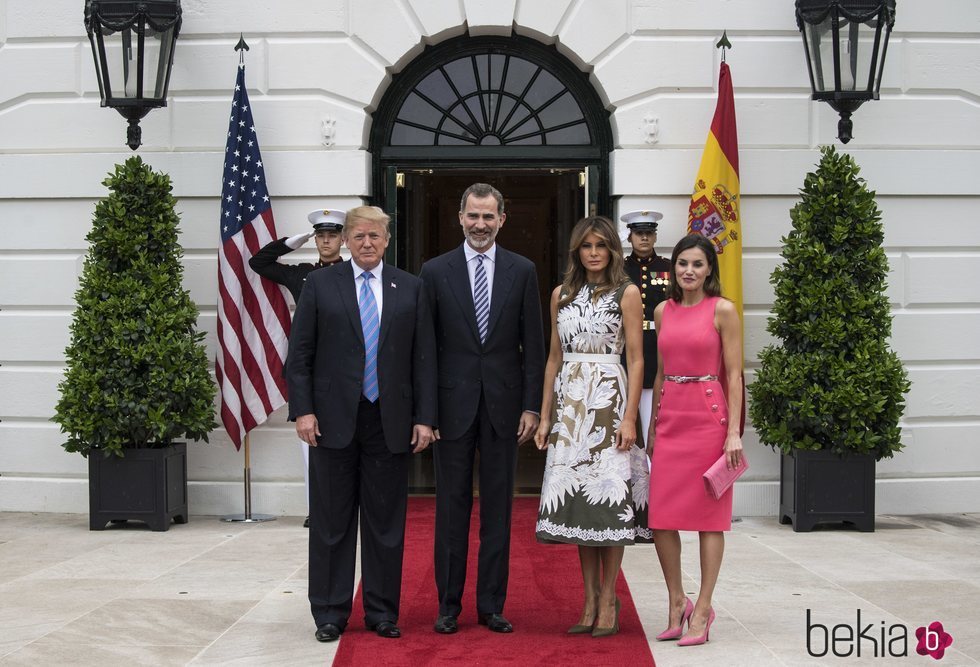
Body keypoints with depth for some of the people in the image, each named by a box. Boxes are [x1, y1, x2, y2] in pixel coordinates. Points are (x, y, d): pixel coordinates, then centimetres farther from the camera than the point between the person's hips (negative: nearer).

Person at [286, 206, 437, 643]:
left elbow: (424, 357, 6)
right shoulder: (320, 284, 4)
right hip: (334, 420, -1)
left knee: (386, 523, 7)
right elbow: (299, 354, 2)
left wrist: (424, 418, -1)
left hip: (390, 422, 1)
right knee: (331, 523, 5)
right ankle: (329, 614, 14)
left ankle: (382, 612, 18)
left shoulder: (410, 288, 8)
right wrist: (302, 410, -8)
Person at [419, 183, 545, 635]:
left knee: (498, 508, 7)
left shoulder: (522, 271, 4)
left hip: (504, 405, 1)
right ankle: (448, 605, 15)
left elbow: (533, 345, 4)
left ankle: (492, 605, 16)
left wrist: (531, 406, -2)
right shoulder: (435, 271, 2)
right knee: (451, 508, 5)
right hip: (453, 404, -1)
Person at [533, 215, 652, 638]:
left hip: (608, 400, -4)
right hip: (569, 404, 4)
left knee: (608, 496, -5)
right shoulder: (561, 295, 13)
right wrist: (545, 416, 10)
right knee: (577, 496, 4)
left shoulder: (627, 294, 0)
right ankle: (590, 600, 12)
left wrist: (630, 417, -12)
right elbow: (554, 359, 14)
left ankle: (608, 602, 3)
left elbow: (635, 360, -4)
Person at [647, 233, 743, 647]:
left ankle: (701, 611, 8)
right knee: (660, 517, 2)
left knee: (708, 516, 0)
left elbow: (733, 375, -6)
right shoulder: (663, 311, 11)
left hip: (709, 417, -5)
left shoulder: (722, 310, -3)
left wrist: (734, 432, -12)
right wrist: (652, 426, 14)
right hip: (670, 417, 5)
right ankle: (676, 603, 18)